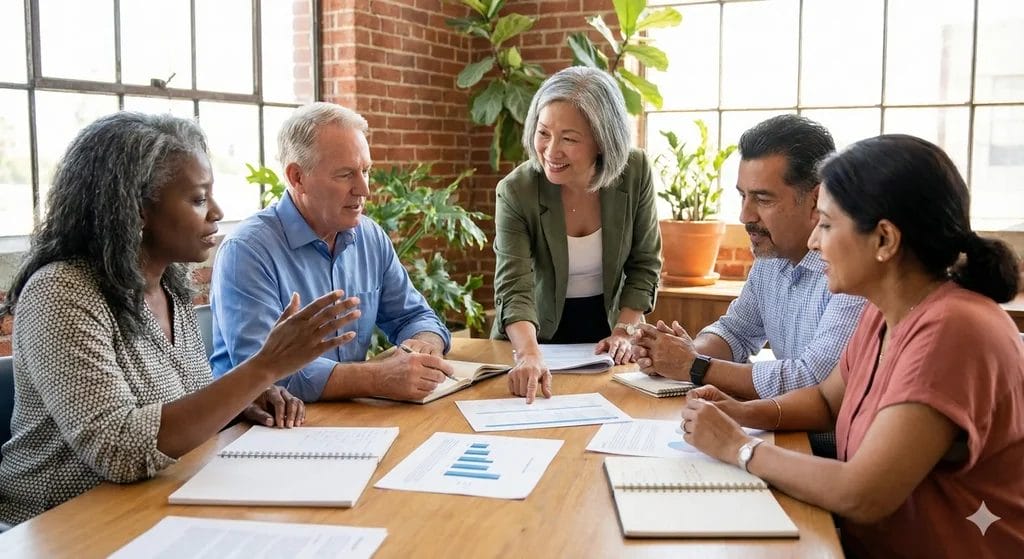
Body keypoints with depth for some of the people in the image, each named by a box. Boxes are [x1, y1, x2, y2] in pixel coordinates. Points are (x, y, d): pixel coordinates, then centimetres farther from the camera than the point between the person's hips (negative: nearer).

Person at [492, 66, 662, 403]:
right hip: (537, 336, -1)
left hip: (603, 332, 1)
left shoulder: (635, 173, -12)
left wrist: (624, 332, -11)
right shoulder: (516, 191, -19)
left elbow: (644, 264, -1)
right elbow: (514, 288, -26)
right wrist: (529, 355, -42)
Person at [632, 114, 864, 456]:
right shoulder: (771, 254, 6)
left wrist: (695, 367, -16)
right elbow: (736, 332, 16)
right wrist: (685, 351, -7)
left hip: (843, 459, -7)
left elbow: (812, 381, -26)